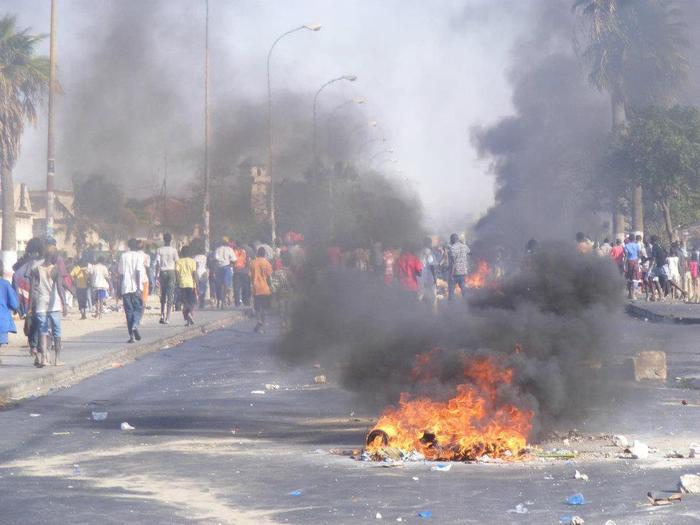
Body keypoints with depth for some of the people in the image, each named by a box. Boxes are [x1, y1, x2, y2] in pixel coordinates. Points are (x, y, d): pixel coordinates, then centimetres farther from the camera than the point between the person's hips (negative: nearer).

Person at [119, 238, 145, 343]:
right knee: (138, 308, 7)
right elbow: (138, 271, -10)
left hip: (125, 287, 3)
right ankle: (135, 326, -20)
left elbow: (120, 273, 11)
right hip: (135, 287, -3)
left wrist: (120, 288, 17)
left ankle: (131, 335, -1)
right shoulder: (139, 255, 0)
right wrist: (138, 287, -12)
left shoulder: (123, 256, 11)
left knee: (128, 311, 5)